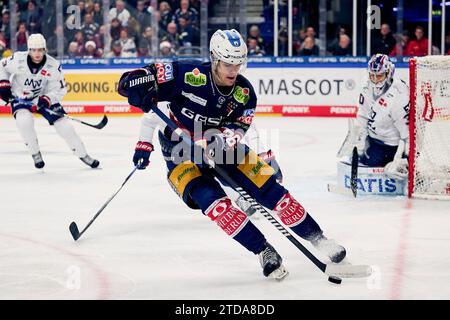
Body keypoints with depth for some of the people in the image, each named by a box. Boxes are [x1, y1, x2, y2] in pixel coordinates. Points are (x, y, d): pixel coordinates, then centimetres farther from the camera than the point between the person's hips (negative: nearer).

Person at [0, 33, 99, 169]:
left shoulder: (53, 66, -19)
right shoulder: (18, 60, -21)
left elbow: (60, 89, -12)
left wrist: (47, 99, -29)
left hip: (44, 97, 1)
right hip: (19, 97, -1)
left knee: (63, 123, -7)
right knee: (24, 121, -30)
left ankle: (83, 154, 9)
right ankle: (35, 153, -8)